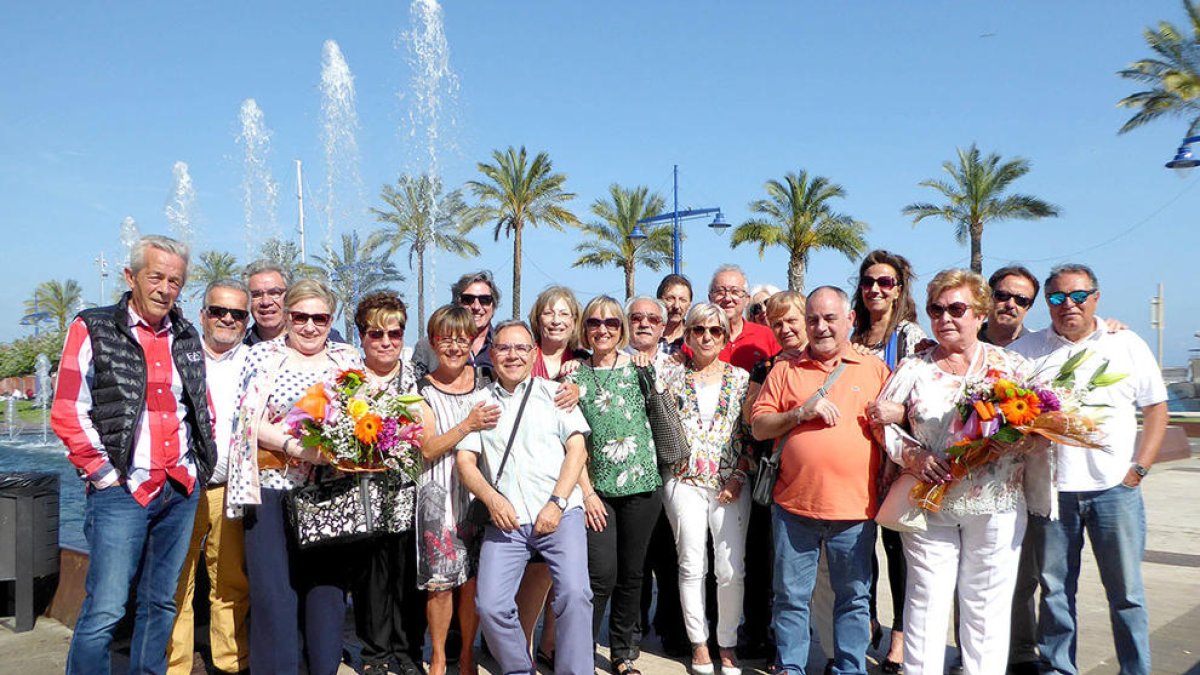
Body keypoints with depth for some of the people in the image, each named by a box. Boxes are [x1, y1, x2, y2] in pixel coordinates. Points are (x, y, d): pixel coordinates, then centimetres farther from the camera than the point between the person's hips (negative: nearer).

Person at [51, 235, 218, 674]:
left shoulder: (187, 338, 13)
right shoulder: (93, 329, -2)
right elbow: (67, 413, -6)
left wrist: (201, 466, 10)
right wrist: (104, 474, -9)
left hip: (181, 490, 5)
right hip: (122, 490, -5)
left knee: (161, 604, 13)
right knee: (105, 611, -6)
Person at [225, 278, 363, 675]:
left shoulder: (348, 358, 10)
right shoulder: (263, 355, 3)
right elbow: (251, 422, -4)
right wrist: (296, 447, -18)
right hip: (272, 488, -2)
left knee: (327, 584, 8)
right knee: (273, 589, 0)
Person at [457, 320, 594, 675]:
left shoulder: (553, 392, 11)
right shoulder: (479, 401, 15)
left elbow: (577, 448, 3)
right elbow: (465, 460, 8)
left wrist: (556, 504, -9)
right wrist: (491, 499, -9)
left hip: (561, 513, -1)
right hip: (506, 520, 2)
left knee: (574, 593, -19)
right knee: (490, 605, -10)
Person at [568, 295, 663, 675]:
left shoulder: (638, 367, 4)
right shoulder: (575, 376, 4)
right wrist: (586, 491, -4)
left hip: (641, 486, 1)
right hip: (597, 489, -1)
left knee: (631, 575, 10)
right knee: (601, 575, -8)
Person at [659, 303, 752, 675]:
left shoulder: (741, 378, 7)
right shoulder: (672, 375, 7)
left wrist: (739, 477, -5)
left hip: (731, 485, 0)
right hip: (684, 481, 0)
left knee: (731, 568, -1)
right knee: (692, 565, 3)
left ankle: (728, 643, 16)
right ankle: (699, 642, 18)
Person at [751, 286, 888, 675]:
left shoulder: (874, 369, 7)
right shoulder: (786, 370, 7)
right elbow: (759, 427, 3)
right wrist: (801, 412, -11)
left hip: (854, 508, 0)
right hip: (794, 506, 0)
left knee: (854, 597, 12)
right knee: (791, 596, 9)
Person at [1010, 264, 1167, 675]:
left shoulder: (1128, 345, 7)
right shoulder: (1026, 350, 7)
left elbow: (1156, 410, 8)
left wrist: (1137, 469, 0)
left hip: (1115, 487, 0)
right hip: (1050, 488, 0)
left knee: (1126, 591, 5)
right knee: (1055, 590, 9)